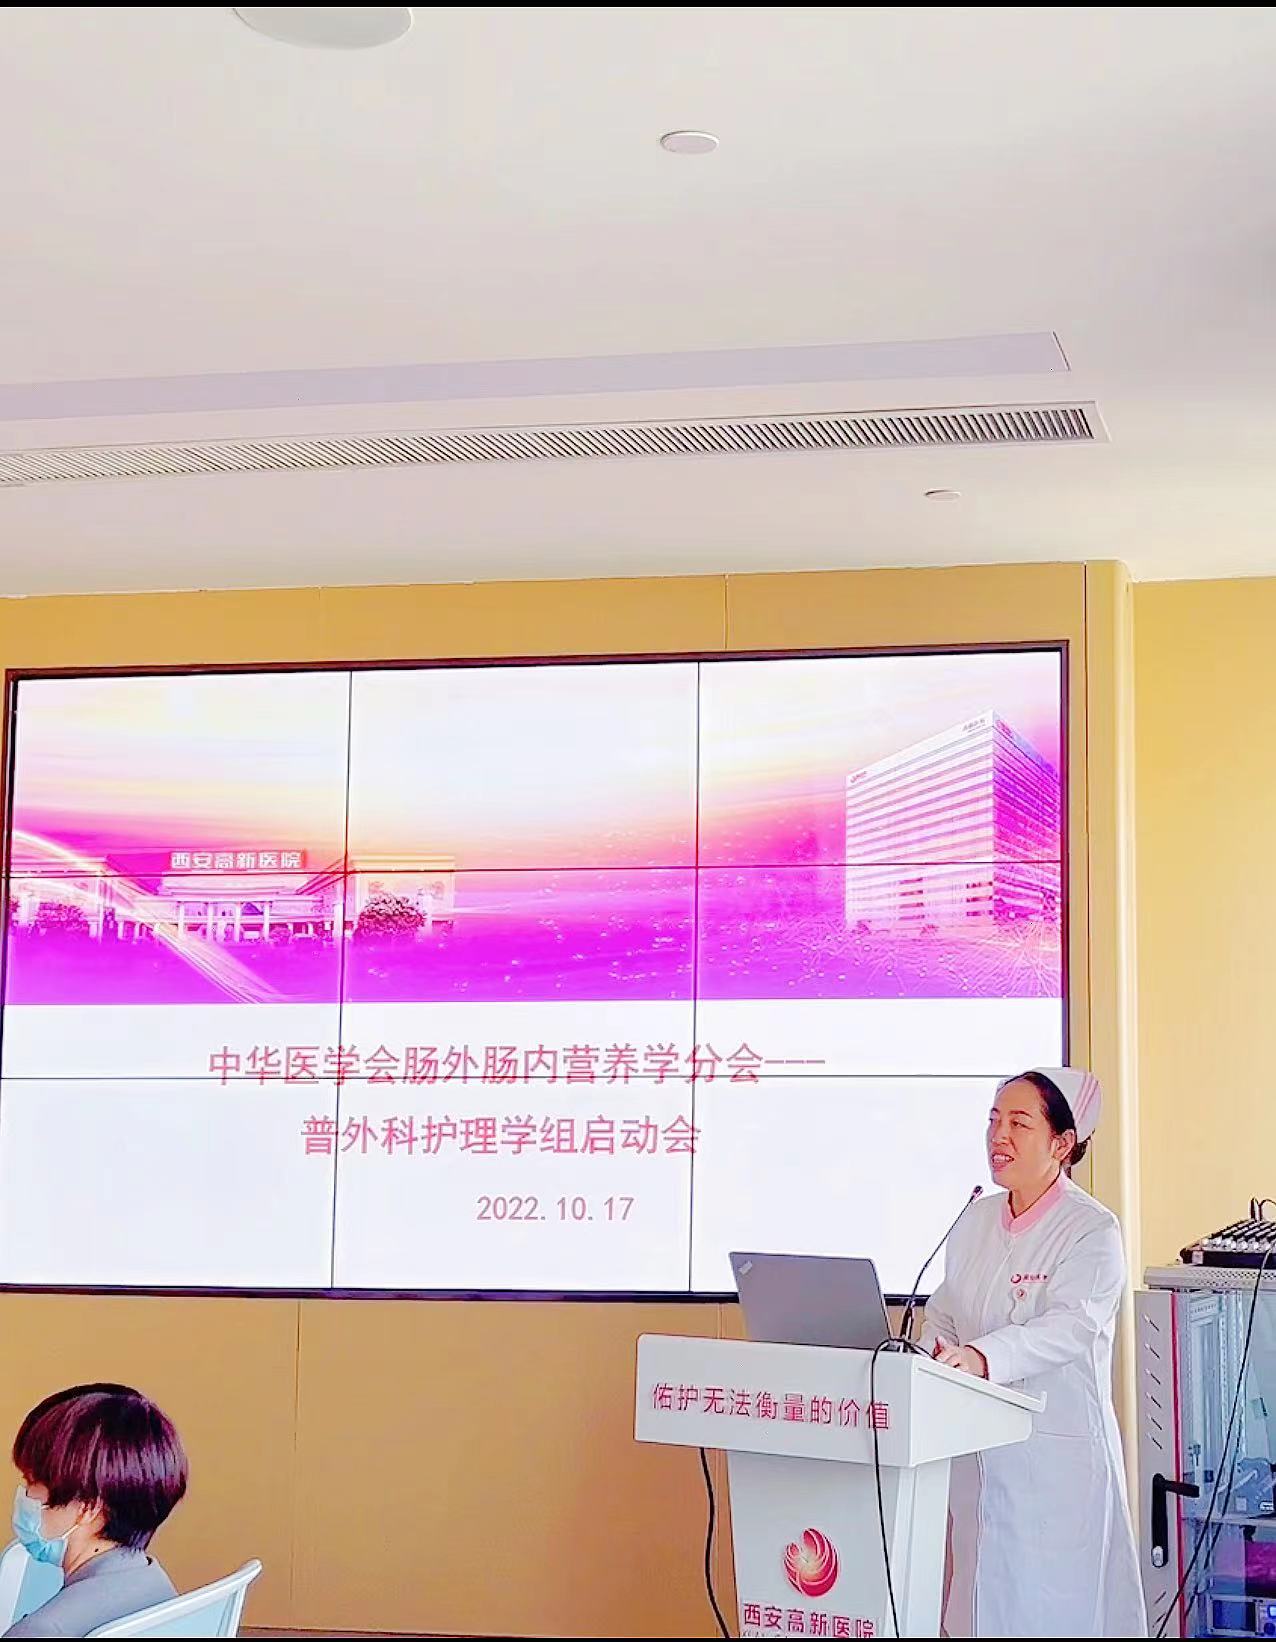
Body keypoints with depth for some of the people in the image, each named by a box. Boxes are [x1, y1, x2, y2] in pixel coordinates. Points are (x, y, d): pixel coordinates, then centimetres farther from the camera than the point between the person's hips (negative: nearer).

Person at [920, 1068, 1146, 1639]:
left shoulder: (1093, 1231, -7)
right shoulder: (976, 1221, 14)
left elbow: (1071, 1327, -22)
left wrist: (983, 1356, -37)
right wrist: (933, 1355, -6)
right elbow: (942, 1313, 16)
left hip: (1056, 1455, -6)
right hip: (976, 1449, 6)